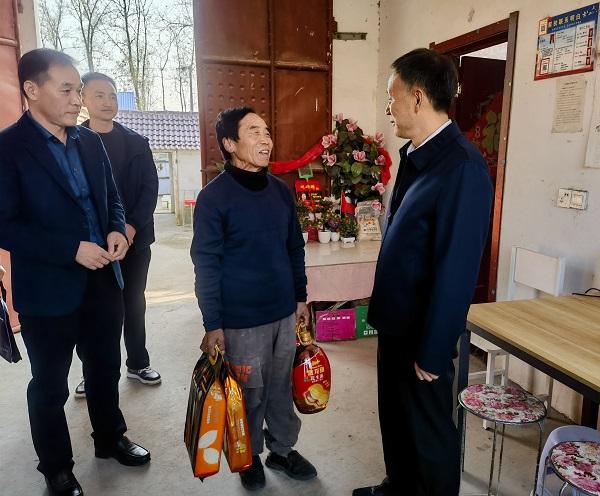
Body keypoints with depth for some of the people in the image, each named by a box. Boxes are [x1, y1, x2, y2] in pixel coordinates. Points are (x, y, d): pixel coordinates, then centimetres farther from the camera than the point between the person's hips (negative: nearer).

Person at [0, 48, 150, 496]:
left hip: (103, 279, 6)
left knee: (106, 367, 21)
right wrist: (73, 249, -23)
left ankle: (110, 438, 45)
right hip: (48, 290, -5)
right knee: (50, 385, 14)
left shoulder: (90, 141, 6)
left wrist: (117, 229, -7)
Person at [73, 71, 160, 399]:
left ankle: (137, 363, 26)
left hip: (134, 238, 2)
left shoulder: (137, 143, 7)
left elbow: (150, 187, 0)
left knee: (133, 303, 11)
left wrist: (133, 226, -14)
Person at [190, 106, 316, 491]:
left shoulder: (281, 190, 4)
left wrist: (301, 297, 14)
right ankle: (249, 455, 38)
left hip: (285, 313, 5)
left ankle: (283, 448, 41)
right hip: (242, 320, -4)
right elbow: (206, 265, -11)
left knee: (282, 387, 19)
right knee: (250, 393, 13)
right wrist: (213, 325, -11)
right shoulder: (214, 197, -12)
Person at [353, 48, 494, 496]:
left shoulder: (463, 167, -24)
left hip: (424, 333, -9)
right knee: (395, 417, 25)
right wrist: (382, 310, 11)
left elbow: (457, 269, -24)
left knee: (430, 432, 14)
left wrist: (433, 352, -18)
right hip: (395, 322, 9)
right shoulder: (415, 155, 5)